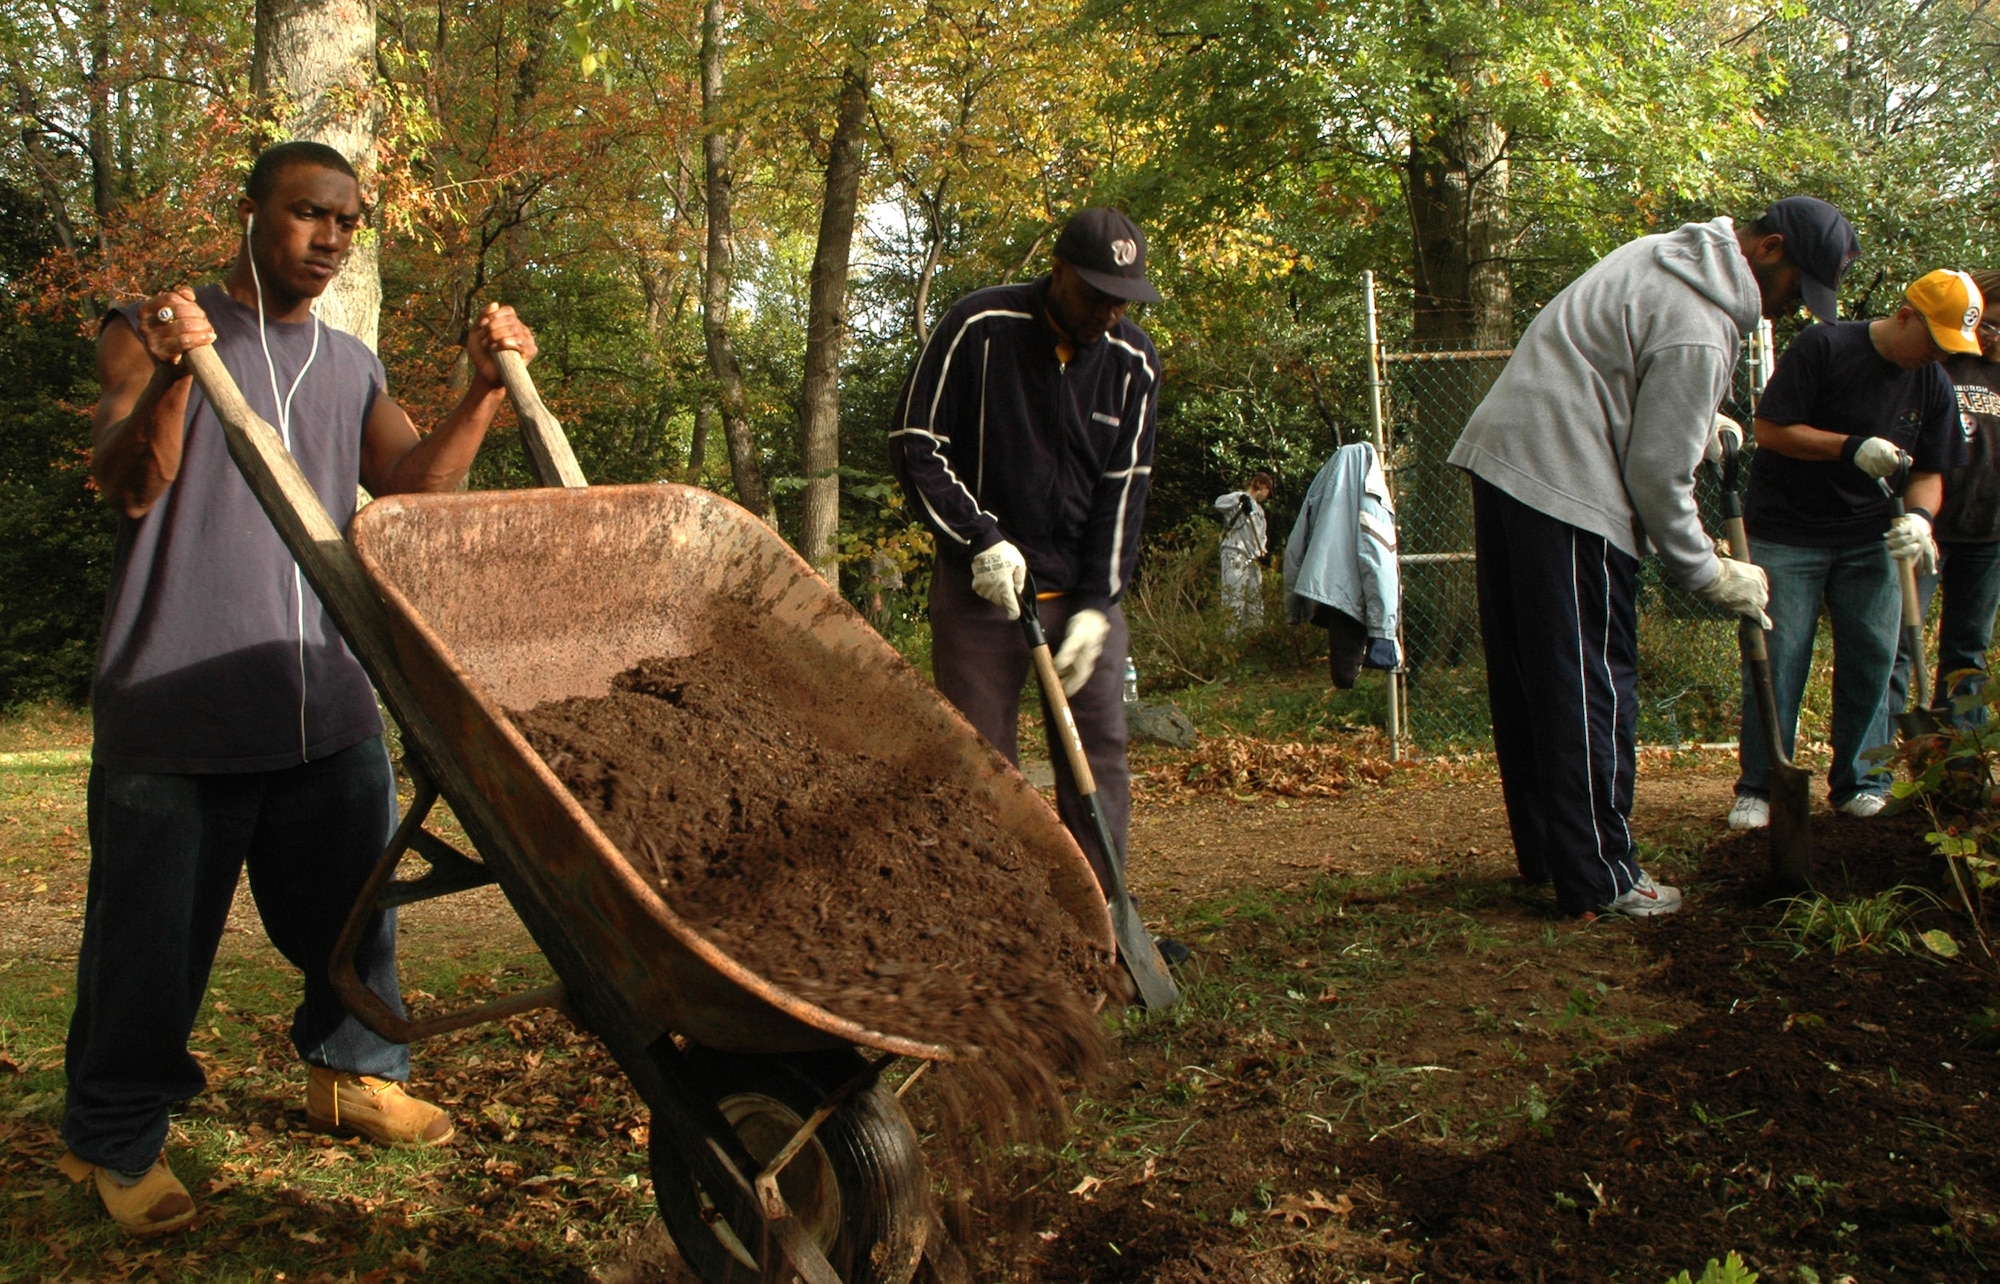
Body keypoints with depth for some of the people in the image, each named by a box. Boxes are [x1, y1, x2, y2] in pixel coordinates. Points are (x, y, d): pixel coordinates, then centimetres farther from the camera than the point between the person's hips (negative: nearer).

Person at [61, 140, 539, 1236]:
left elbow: (412, 487, 3)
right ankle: (116, 1136, 20)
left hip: (329, 702, 5)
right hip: (176, 706, -4)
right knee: (152, 938, 3)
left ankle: (351, 1073, 34)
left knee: (352, 909, 13)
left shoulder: (351, 367, 15)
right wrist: (169, 378, -30)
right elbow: (126, 484, -12)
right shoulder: (151, 332, 1)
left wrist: (482, 394, -10)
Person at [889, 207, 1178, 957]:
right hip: (980, 586, -3)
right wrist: (980, 538, -16)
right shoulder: (979, 329, -11)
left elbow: (1123, 489, -2)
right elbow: (914, 444, -8)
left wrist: (1096, 605, -10)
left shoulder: (1134, 362, -1)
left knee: (1100, 754, 3)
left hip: (1085, 593, 3)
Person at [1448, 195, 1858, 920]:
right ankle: (1600, 882, 3)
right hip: (1562, 487, -10)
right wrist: (1708, 573, -2)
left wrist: (1698, 422, 18)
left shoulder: (1673, 254, 13)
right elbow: (1657, 472, -15)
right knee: (1591, 690, -4)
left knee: (1525, 676, 13)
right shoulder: (1698, 330, -17)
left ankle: (1544, 852, 24)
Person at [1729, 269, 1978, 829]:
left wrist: (1919, 515, -13)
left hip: (1868, 539, 5)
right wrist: (1851, 447, -21)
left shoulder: (1933, 385, 5)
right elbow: (1769, 427, -12)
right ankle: (1757, 788, 4)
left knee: (1873, 659, 2)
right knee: (1777, 660, -5)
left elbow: (1929, 471, 9)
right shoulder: (1824, 346, -11)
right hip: (1787, 532, -5)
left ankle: (1861, 786, 13)